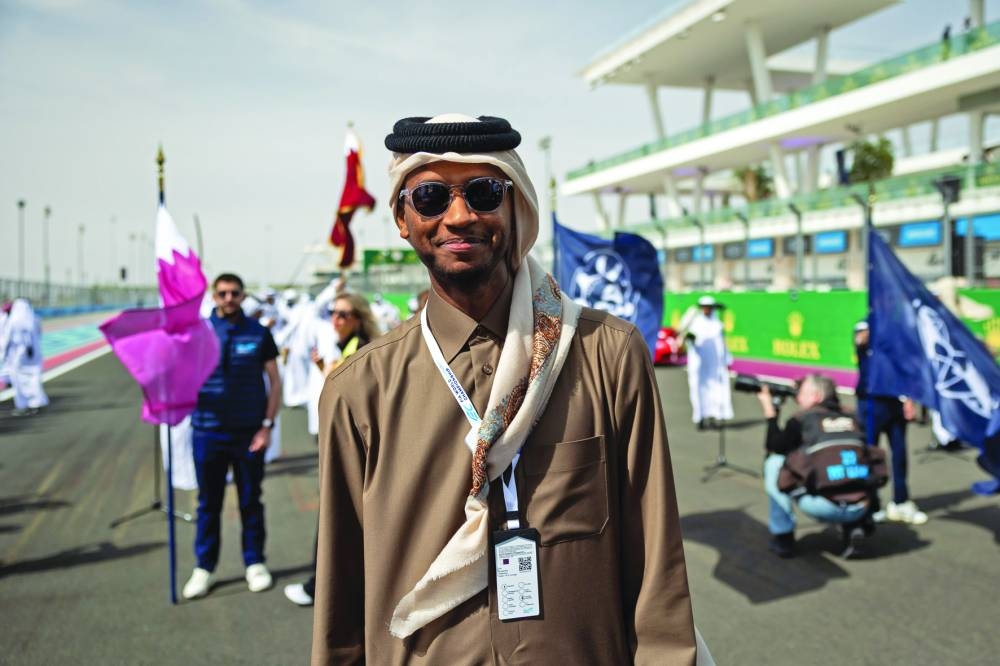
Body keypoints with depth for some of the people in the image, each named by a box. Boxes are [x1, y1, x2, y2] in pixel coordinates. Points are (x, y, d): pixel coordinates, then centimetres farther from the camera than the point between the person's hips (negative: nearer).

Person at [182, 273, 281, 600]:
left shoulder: (258, 333, 0)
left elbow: (274, 381, 2)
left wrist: (267, 425, -4)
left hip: (249, 432, 0)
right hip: (208, 432, 0)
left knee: (250, 500, 12)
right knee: (208, 502, 10)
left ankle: (255, 563, 24)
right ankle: (204, 567, 23)